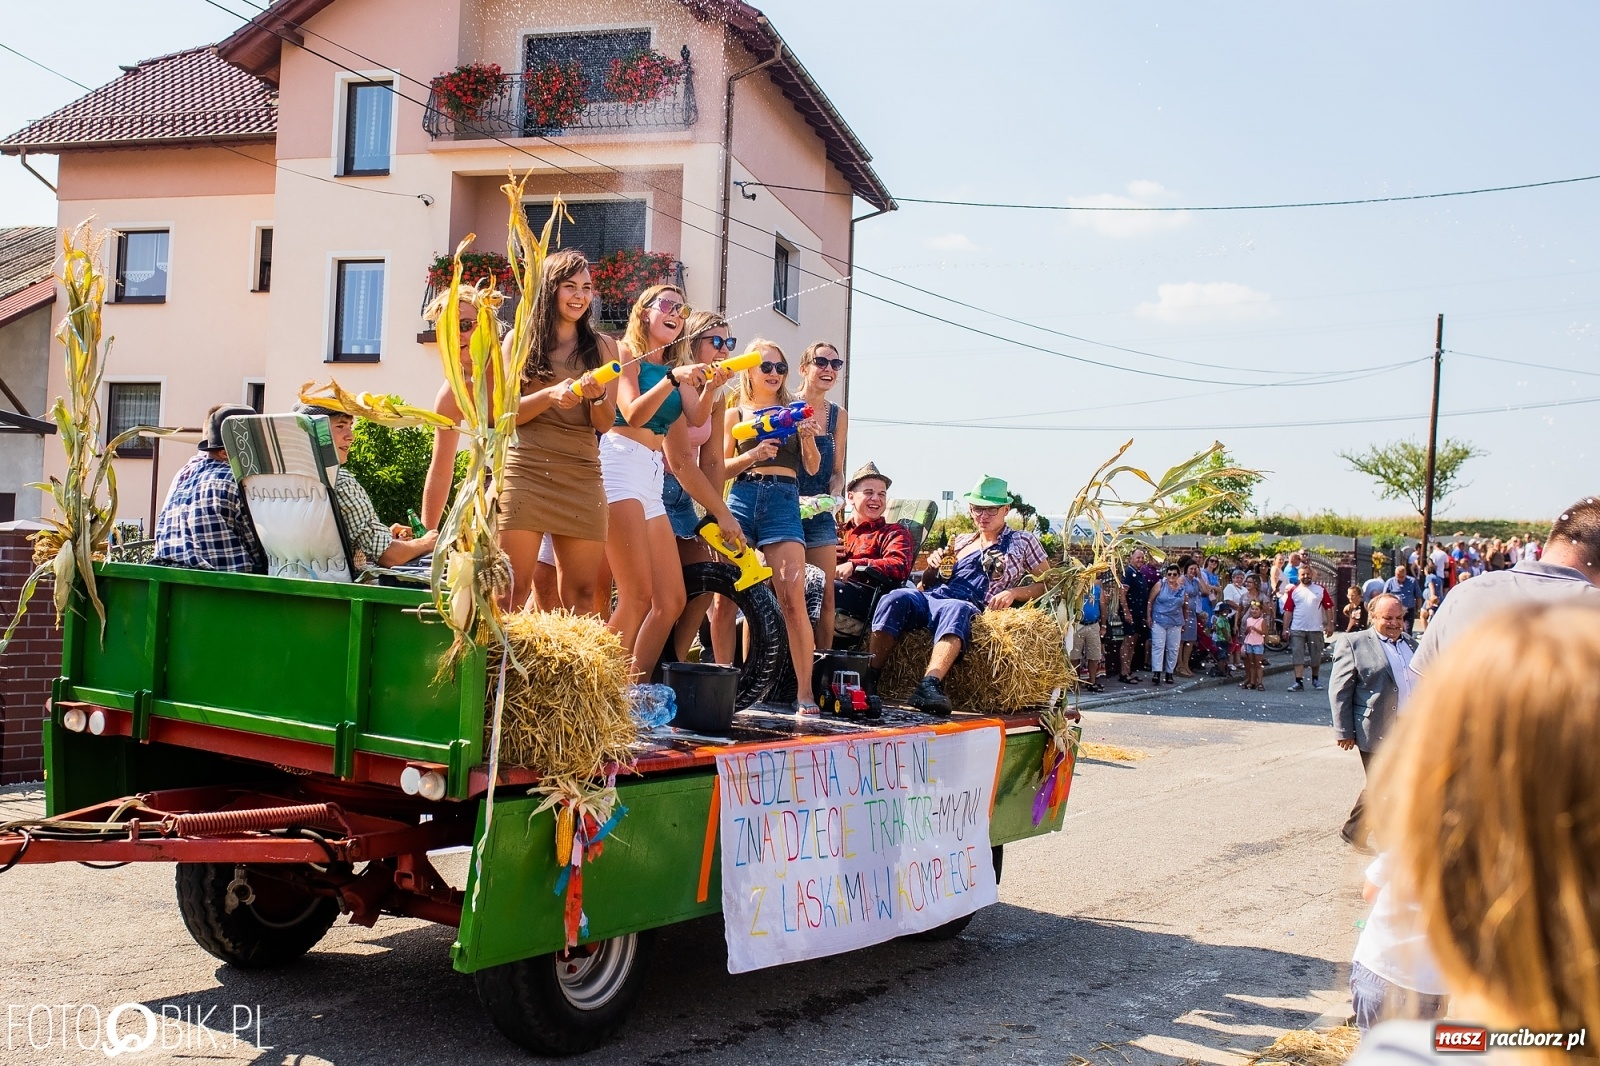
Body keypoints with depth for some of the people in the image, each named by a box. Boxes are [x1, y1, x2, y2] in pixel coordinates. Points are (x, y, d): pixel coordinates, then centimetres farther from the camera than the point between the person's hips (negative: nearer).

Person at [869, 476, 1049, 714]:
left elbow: (1048, 584, 12)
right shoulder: (961, 541, 30)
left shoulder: (1022, 542, 19)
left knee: (956, 609, -41)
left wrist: (1014, 592, -6)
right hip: (932, 597, 4)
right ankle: (868, 680, -36)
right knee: (896, 598, -30)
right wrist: (933, 565, 8)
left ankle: (930, 685, -61)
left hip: (972, 608, -4)